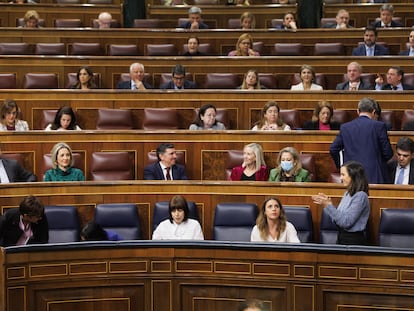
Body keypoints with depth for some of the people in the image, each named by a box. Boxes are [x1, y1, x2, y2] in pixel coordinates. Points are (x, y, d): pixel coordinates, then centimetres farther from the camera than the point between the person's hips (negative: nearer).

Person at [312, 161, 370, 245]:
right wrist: (326, 204, 2)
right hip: (342, 238, 8)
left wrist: (329, 206, -18)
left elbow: (346, 222, -20)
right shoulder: (348, 193, 10)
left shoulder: (360, 196, -15)